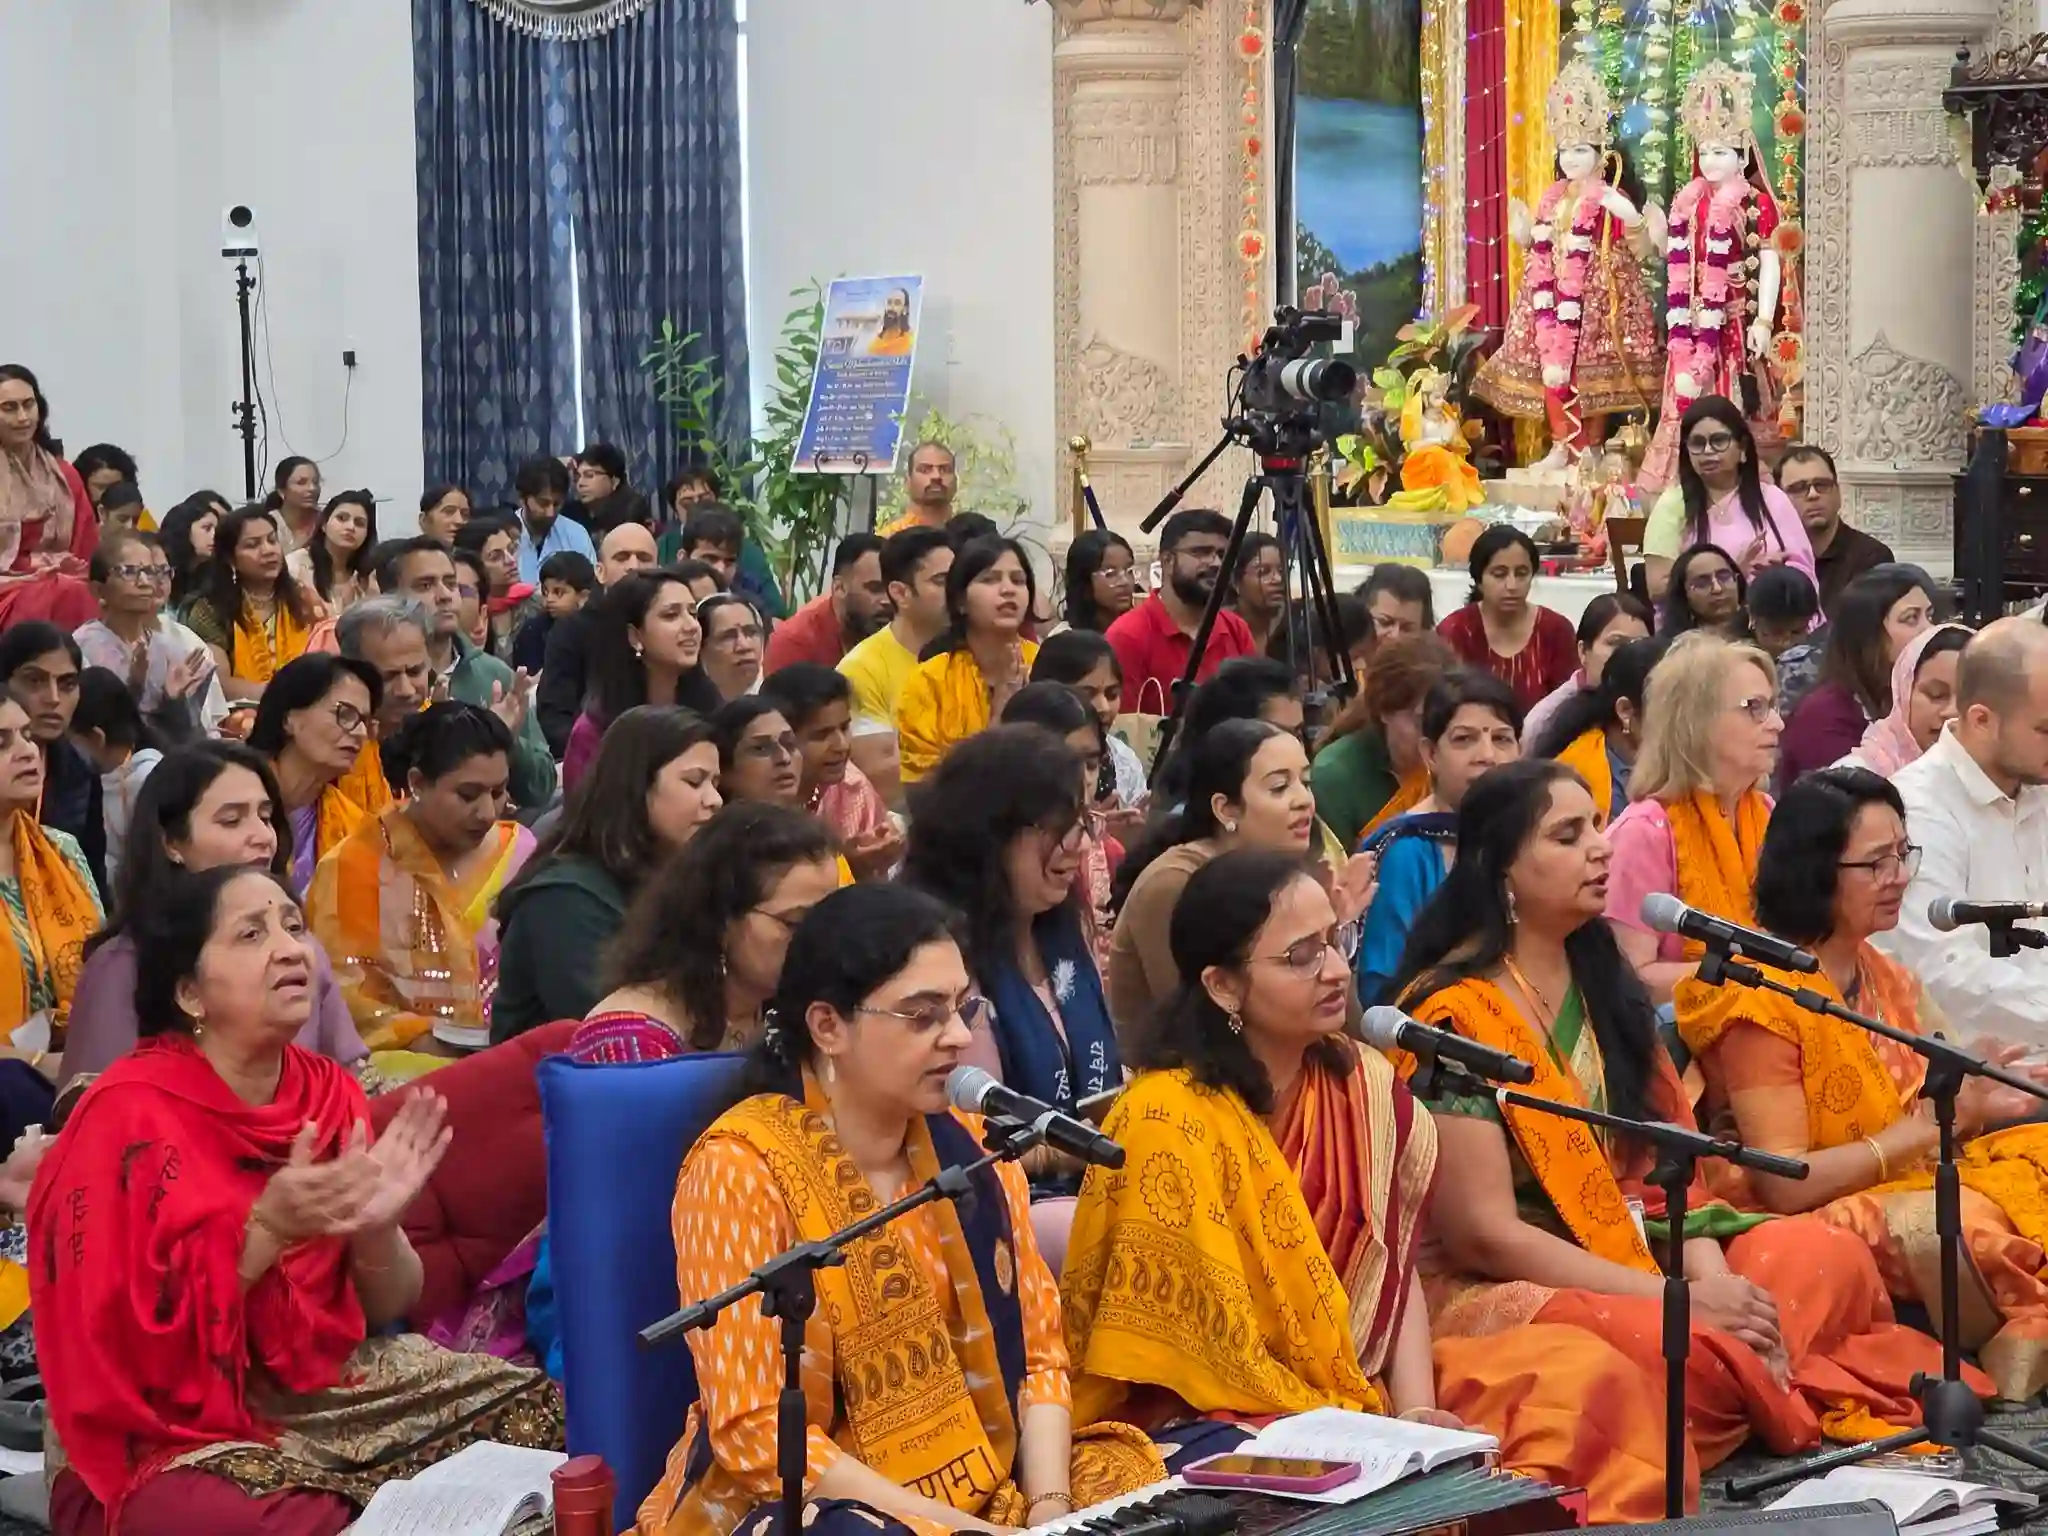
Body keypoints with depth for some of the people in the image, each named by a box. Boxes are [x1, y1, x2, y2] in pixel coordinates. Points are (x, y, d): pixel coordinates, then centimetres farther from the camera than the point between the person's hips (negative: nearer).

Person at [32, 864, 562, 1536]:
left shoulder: (330, 1093, 2)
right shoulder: (129, 1117, -16)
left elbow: (388, 1310, 4)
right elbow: (121, 1347, -19)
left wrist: (376, 1228, -17)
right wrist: (265, 1232, -26)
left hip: (318, 1387, 6)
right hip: (163, 1431, -6)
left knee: (545, 1408, -8)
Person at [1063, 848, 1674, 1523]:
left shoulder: (1361, 1085, 3)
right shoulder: (1169, 1120, -18)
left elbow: (1392, 1270, 7)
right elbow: (1209, 1344, -17)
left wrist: (1416, 1412, -10)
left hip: (1362, 1385, 7)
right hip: (1211, 1424, -7)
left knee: (1584, 1375, -8)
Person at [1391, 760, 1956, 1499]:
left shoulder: (1605, 983, 12)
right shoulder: (1451, 1016, -12)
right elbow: (1483, 1234, -16)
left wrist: (1709, 1273, -12)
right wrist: (1677, 1296, -18)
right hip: (1496, 1289, -8)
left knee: (1824, 1254, -10)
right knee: (1682, 1346, -34)